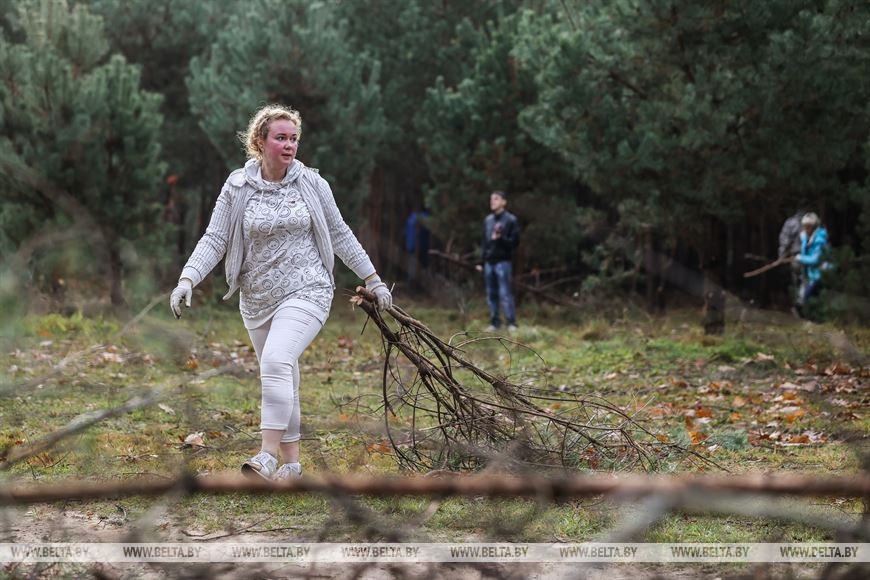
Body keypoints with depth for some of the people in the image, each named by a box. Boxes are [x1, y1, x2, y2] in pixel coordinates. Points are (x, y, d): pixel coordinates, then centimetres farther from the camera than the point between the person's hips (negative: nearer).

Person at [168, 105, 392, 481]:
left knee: (276, 362, -24)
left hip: (306, 292, -3)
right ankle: (291, 462, 22)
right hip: (257, 300, 3)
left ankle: (268, 456, -28)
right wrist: (187, 279, -17)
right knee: (283, 381, 10)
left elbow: (339, 234, 9)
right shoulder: (238, 187, -1)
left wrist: (372, 279, 11)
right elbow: (214, 239, -2)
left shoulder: (311, 183, 0)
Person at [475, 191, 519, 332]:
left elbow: (515, 242, -5)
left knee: (505, 293, -10)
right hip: (489, 262, 6)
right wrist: (481, 262, 15)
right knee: (491, 294, 6)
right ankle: (494, 322, 12)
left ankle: (511, 323, -8)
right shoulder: (488, 220, 15)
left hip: (503, 261, -6)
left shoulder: (510, 220, -2)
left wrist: (500, 238, -20)